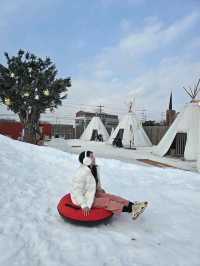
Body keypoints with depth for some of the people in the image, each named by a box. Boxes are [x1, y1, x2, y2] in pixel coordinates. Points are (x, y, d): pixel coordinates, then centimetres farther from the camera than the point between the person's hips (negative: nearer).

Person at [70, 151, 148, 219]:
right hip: (84, 199, -9)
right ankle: (131, 210, -19)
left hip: (93, 194, 9)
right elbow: (76, 191, -26)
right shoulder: (82, 173, -29)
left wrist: (100, 189, 12)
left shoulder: (94, 169, -1)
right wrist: (84, 205, -25)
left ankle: (132, 205, -10)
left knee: (110, 196, -6)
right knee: (106, 202, -17)